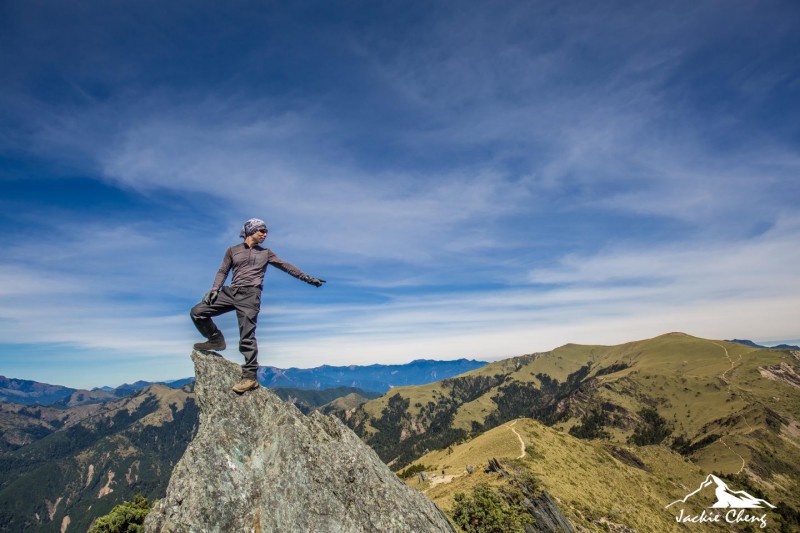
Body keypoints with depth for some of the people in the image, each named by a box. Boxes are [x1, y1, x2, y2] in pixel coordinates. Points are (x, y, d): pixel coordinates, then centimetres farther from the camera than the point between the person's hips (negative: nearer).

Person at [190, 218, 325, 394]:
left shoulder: (265, 253, 14)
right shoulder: (233, 250, 15)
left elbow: (286, 266, 12)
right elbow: (223, 271, 14)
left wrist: (308, 278, 7)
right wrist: (214, 289, -2)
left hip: (250, 295, -3)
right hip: (231, 292, 3)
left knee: (247, 337, -8)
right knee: (197, 312, -6)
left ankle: (250, 377, -6)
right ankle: (216, 340, 15)